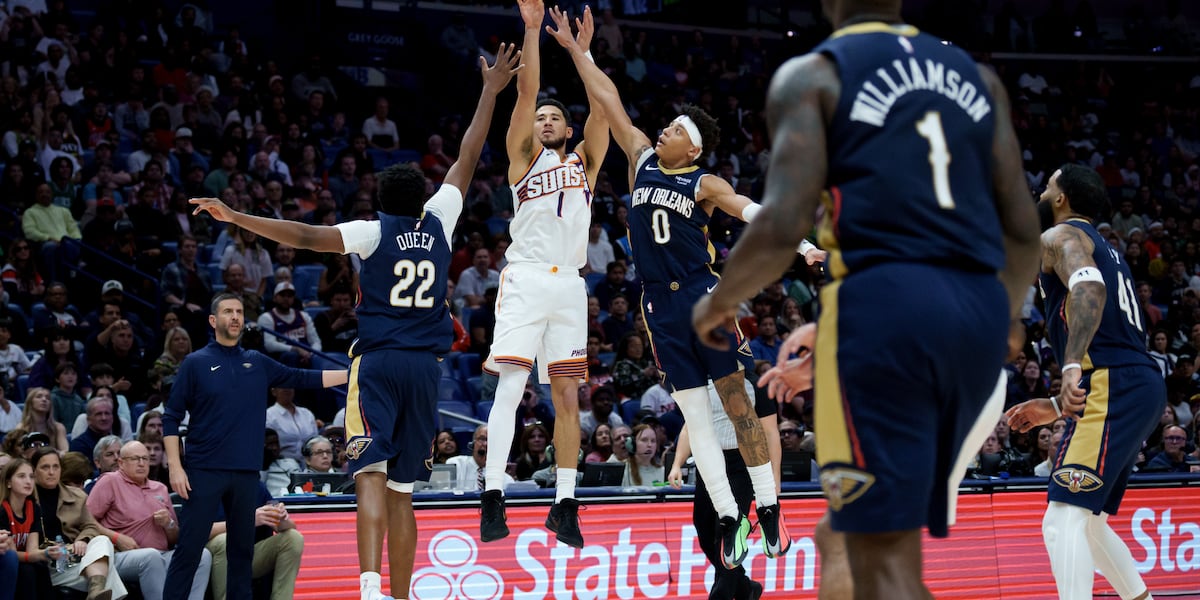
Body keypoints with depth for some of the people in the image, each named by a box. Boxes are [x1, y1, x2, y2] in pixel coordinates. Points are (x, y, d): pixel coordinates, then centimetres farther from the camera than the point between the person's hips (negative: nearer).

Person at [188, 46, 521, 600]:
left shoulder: (374, 232, -2)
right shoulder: (438, 222, 8)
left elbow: (308, 236, -14)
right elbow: (467, 159, 17)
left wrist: (235, 217, -15)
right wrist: (491, 92, 25)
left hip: (377, 364, -4)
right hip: (424, 367, 4)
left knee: (372, 477, -14)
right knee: (401, 491, 10)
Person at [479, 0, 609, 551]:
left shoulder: (584, 160, 19)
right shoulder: (525, 154, 11)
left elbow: (603, 106, 7)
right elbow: (526, 92, 0)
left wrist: (583, 51, 0)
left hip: (570, 284, 3)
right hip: (526, 279, -3)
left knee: (567, 395, 3)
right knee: (509, 386, -13)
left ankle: (565, 504, 6)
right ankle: (493, 498, -16)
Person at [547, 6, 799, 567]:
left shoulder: (704, 183, -1)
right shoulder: (643, 160, 10)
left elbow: (748, 209, -17)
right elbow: (609, 101, 12)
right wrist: (574, 48, 14)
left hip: (704, 296, -4)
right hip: (660, 305, 4)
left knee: (737, 402, -2)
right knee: (694, 415, 3)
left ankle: (769, 509, 1)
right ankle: (728, 518, 5)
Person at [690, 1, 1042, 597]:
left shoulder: (810, 75, 4)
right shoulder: (976, 76, 19)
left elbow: (781, 227, -8)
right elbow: (1023, 229, 13)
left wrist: (719, 302, 11)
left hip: (885, 302, -6)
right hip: (979, 313, 6)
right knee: (885, 536, 20)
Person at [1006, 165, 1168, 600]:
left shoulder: (1060, 237, 0)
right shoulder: (1105, 250, 30)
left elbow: (1088, 287, -23)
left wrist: (1071, 367, -35)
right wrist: (1056, 407, 32)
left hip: (1113, 391, -10)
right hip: (1143, 386, 10)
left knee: (1064, 519, -17)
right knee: (1086, 522, 21)